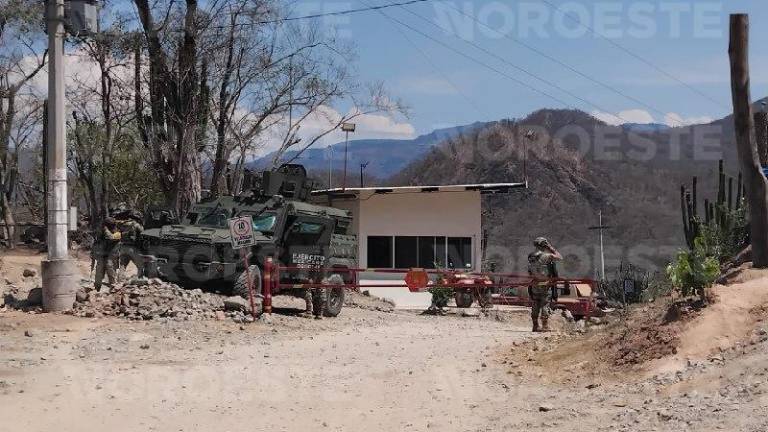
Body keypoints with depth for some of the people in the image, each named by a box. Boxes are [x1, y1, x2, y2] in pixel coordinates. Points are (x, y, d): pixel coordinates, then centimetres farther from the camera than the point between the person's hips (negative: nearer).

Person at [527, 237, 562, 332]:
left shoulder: (531, 257, 4)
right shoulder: (547, 256, -14)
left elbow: (529, 272, 10)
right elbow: (560, 257, -3)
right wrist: (551, 248, 1)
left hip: (534, 286, 5)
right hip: (545, 285, -5)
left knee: (535, 306, 11)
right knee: (545, 306, -1)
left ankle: (535, 326, 17)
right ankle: (545, 326, -3)